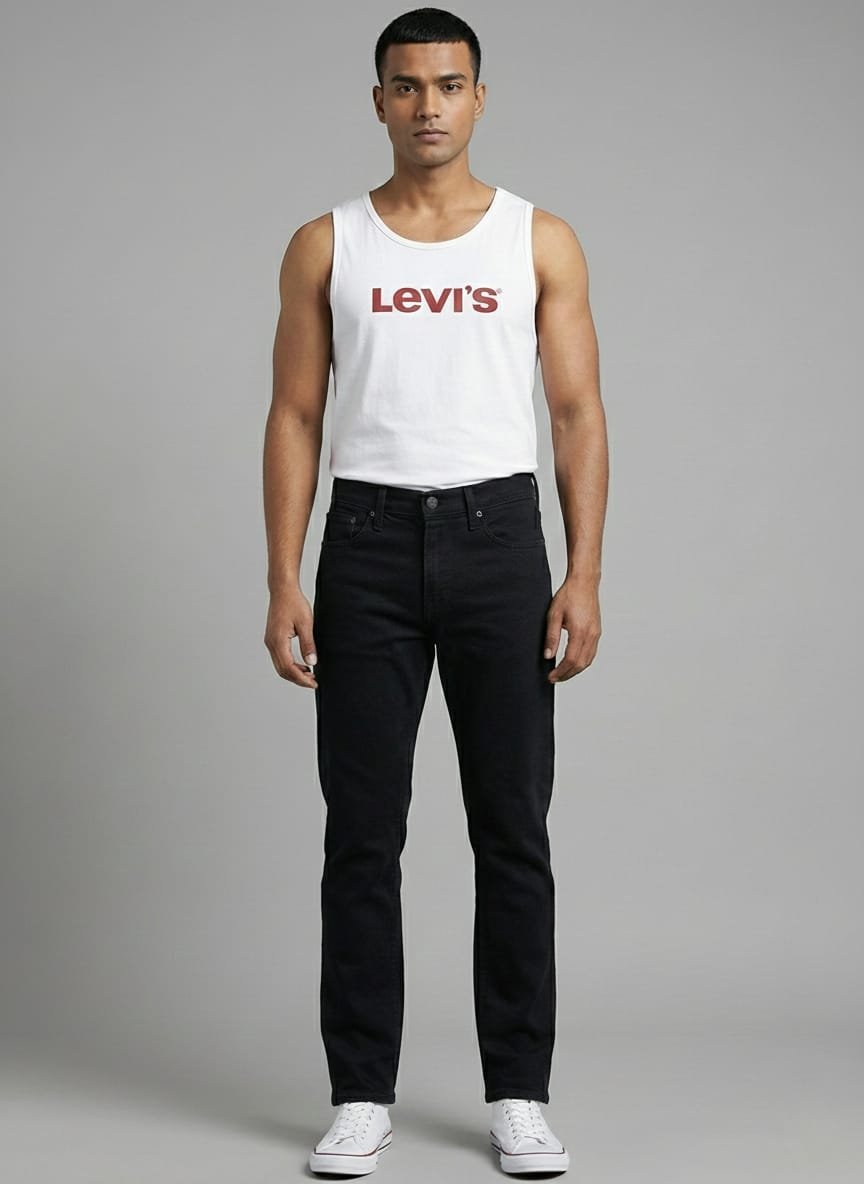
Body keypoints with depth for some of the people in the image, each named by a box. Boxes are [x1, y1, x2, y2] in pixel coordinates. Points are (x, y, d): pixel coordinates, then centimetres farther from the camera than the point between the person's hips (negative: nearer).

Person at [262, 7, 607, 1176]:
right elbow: (295, 419, 4)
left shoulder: (541, 239, 5)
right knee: (363, 836, 3)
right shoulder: (325, 245, 6)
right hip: (369, 543, 0)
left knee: (512, 831, 3)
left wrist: (584, 576, -7)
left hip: (497, 536, 0)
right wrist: (283, 581, -5)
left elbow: (579, 414, 2)